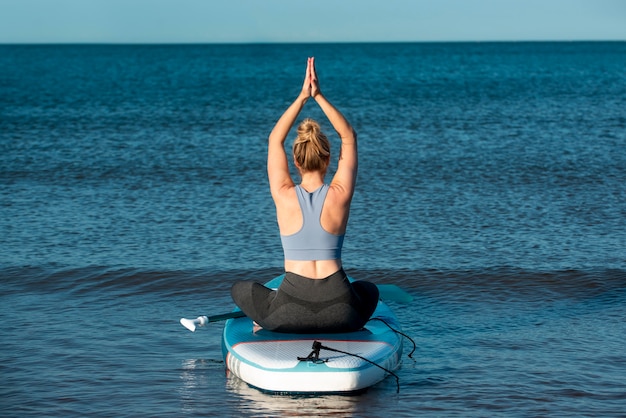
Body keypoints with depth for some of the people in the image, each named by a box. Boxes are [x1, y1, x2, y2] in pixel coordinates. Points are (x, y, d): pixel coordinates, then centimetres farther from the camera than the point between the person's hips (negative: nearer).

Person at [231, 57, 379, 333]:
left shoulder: (284, 196, -3)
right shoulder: (339, 195, -3)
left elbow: (275, 139, 13)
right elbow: (349, 138, 11)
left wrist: (302, 97, 11)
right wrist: (319, 96, 8)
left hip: (288, 312, 0)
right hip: (340, 313, 0)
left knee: (240, 289, 30)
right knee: (370, 290, 36)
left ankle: (268, 322, 18)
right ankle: (346, 328, 20)